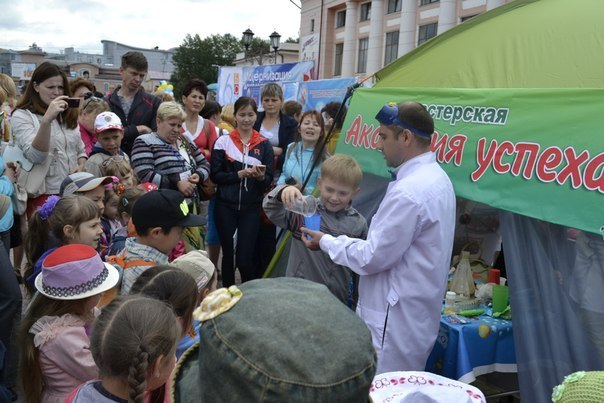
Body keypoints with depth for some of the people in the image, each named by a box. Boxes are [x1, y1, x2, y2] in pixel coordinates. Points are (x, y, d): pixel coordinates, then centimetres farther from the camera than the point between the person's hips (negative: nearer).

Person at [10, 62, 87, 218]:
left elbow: (80, 150, 19)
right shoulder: (22, 116, -6)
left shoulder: (68, 115, 13)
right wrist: (46, 119, -30)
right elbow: (36, 156, -19)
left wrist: (81, 167, -4)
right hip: (43, 195, -5)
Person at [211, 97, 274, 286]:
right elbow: (215, 175, -3)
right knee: (228, 254, 10)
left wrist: (260, 177, -21)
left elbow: (269, 180, 1)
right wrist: (239, 174, -17)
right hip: (225, 206, 0)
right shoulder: (223, 142, 2)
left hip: (251, 208, 0)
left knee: (245, 259, -4)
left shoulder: (264, 145, 4)